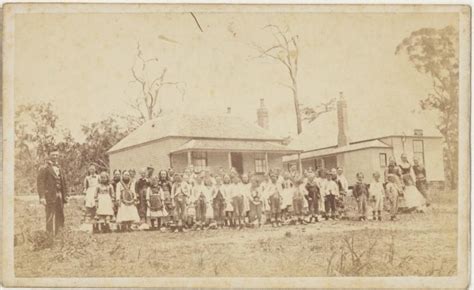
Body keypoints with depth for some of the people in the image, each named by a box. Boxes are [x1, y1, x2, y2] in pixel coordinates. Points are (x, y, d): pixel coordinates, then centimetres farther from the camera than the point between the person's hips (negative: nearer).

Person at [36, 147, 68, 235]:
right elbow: (40, 183, -9)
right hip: (50, 197, -7)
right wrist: (42, 197, -17)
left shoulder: (59, 169, 20)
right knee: (51, 219, -7)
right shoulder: (44, 169, -2)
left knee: (60, 218, 7)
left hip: (60, 197, 7)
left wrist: (65, 196, 12)